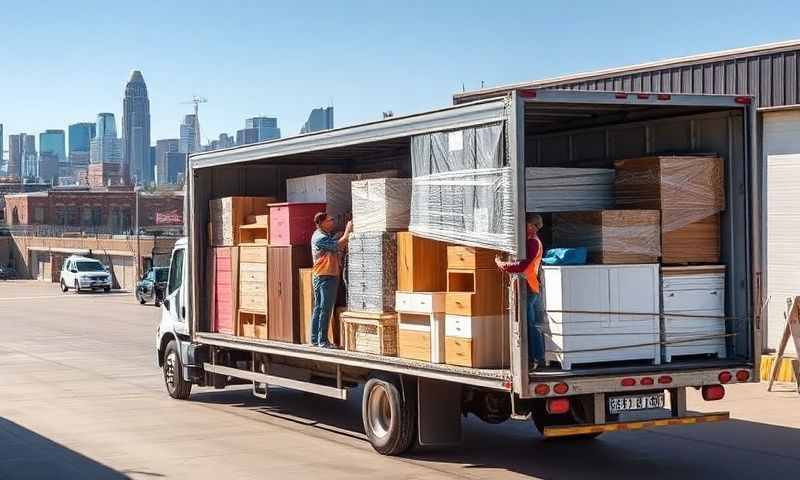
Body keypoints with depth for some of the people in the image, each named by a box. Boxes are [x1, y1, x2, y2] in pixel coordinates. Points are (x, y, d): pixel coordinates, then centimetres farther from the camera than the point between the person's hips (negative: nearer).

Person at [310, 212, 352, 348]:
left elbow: (339, 249, 14)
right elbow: (338, 246, -22)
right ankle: (322, 340, -7)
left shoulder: (327, 235, 17)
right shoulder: (319, 237, -14)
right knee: (325, 309, -8)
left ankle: (315, 339, 14)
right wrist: (347, 231, -13)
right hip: (324, 277, -10)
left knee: (318, 308, 10)